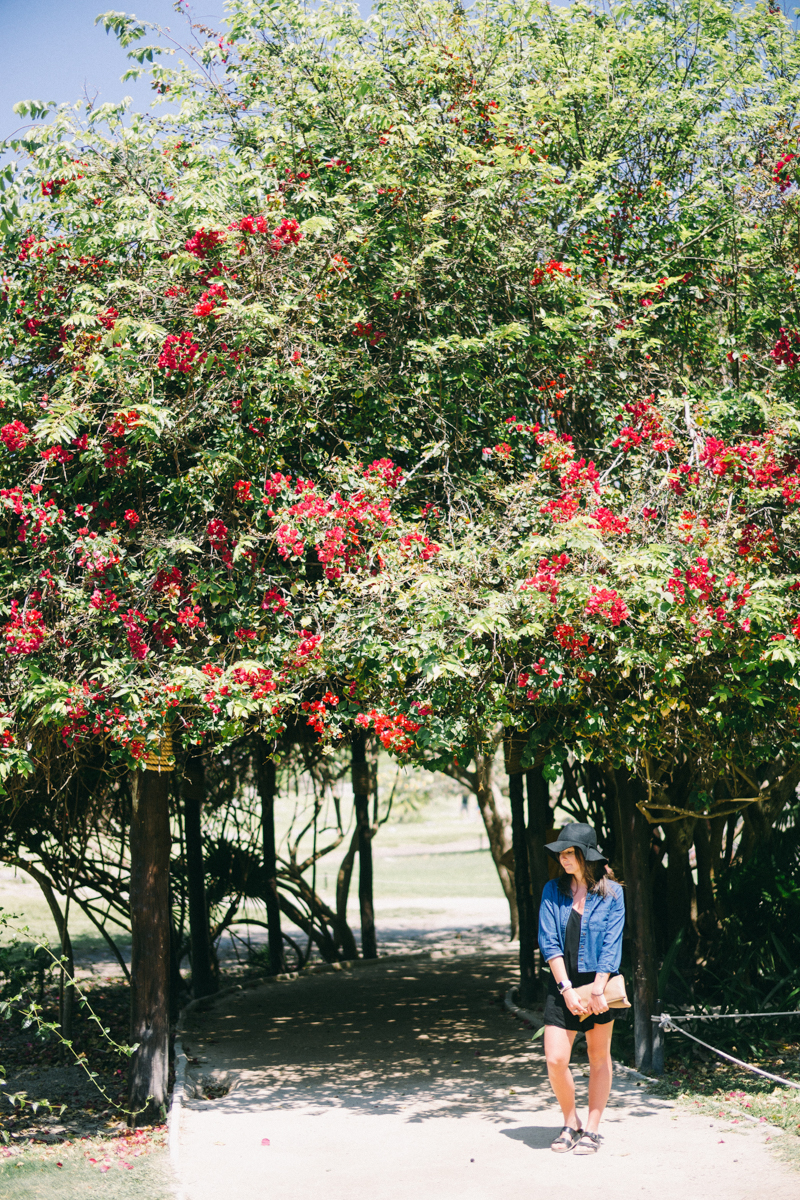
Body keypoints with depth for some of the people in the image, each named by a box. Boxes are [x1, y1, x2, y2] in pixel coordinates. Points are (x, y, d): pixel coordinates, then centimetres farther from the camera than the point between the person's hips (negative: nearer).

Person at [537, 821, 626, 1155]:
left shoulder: (611, 893, -3)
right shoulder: (553, 891, 2)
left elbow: (611, 946, -7)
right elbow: (548, 942, -2)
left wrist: (597, 990, -15)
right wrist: (566, 988, -11)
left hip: (599, 982, -1)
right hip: (562, 984, 2)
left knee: (599, 1058, 8)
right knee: (555, 1060, -6)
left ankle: (591, 1129, 21)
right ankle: (570, 1124, 17)